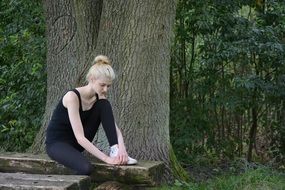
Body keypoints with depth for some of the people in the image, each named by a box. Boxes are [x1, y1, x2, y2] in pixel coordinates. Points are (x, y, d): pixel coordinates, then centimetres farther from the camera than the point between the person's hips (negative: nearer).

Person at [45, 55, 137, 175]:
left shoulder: (99, 98, -5)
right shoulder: (72, 97, -28)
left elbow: (115, 128, -9)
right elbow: (80, 138, -33)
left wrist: (121, 148, -31)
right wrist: (106, 158, -37)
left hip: (77, 143, 7)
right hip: (56, 143, -7)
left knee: (104, 105, -13)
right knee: (86, 168, -40)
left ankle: (115, 151, -17)